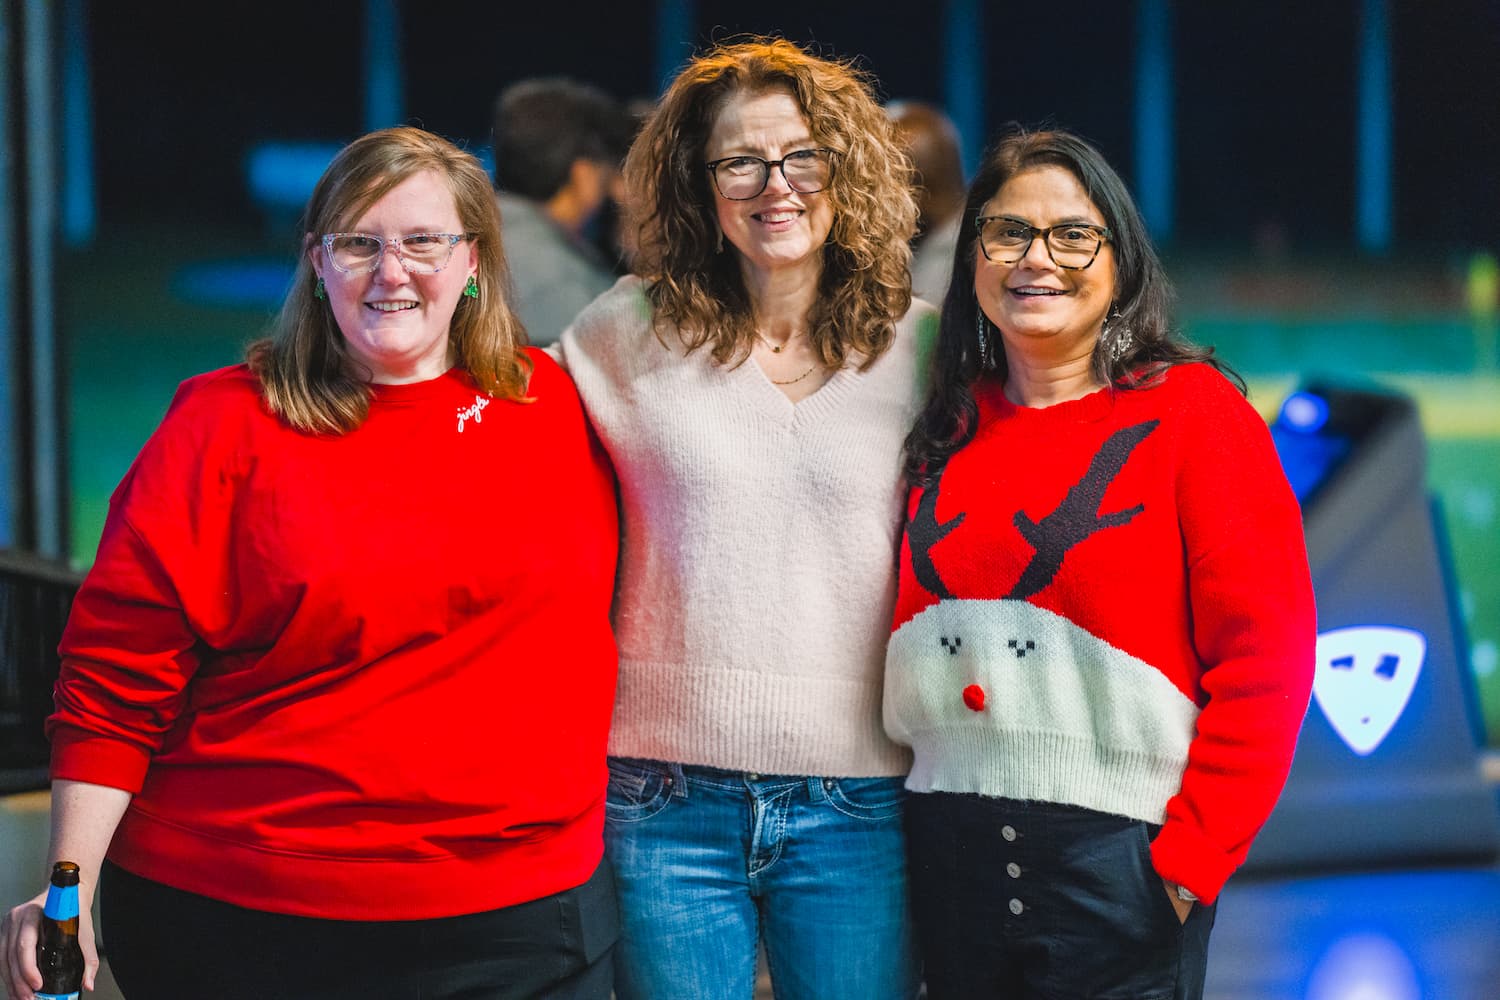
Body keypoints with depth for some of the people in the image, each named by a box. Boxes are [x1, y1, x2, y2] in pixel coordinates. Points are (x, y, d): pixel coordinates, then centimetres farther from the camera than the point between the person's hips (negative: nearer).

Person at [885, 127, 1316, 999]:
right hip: (950, 853, 4)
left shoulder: (1194, 412, -4)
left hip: (1121, 857, -4)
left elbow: (1266, 658, -8)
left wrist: (1193, 853, -13)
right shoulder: (950, 430, 10)